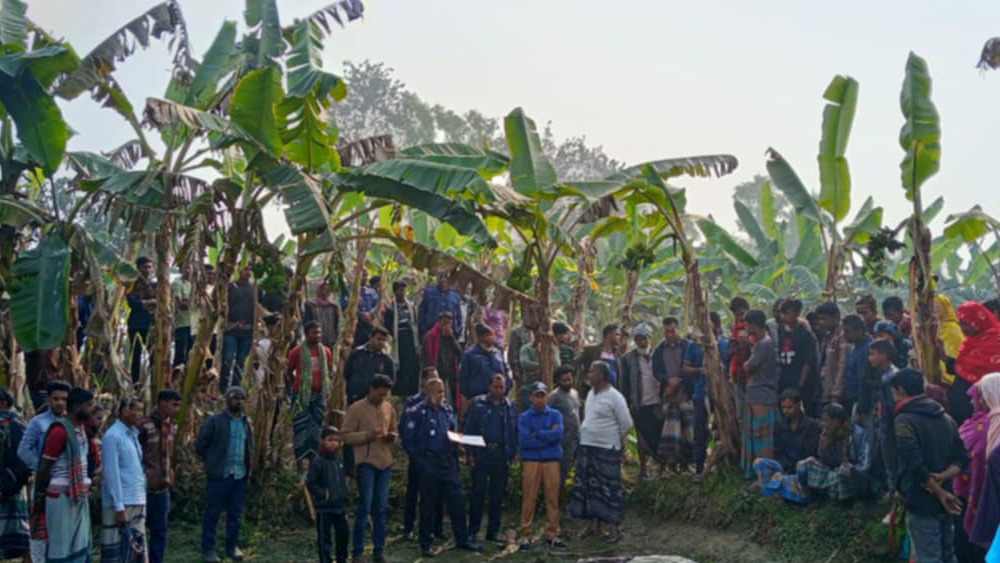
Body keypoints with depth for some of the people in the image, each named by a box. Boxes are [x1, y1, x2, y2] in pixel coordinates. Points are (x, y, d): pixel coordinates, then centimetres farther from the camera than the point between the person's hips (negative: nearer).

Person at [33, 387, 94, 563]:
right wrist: (39, 497, -9)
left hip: (79, 496, 8)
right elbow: (44, 466, -13)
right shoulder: (60, 430, -15)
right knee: (59, 546, -1)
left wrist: (86, 488, 13)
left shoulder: (81, 428, 11)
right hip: (61, 496, -8)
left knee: (81, 545, 11)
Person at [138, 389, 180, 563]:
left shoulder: (172, 425, 7)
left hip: (163, 488, 7)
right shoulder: (144, 425, -15)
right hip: (145, 488, -7)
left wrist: (169, 475, 13)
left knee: (160, 531, 12)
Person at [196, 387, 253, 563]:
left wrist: (247, 466, 11)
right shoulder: (214, 421, -7)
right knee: (212, 513, 2)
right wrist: (211, 463, 0)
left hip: (240, 476, 5)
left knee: (235, 513, 11)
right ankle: (208, 549, 10)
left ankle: (232, 547, 21)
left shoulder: (247, 423, 10)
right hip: (219, 475, -5)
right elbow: (200, 445, -4)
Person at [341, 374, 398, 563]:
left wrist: (392, 436, -1)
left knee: (381, 507, 7)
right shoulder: (356, 408, -4)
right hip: (366, 463, -5)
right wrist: (368, 435, -19)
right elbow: (346, 435, -7)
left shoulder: (389, 408, 11)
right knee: (365, 506, -6)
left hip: (385, 462, 5)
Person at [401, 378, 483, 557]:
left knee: (456, 501, 6)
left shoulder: (447, 410, 11)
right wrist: (419, 458, -9)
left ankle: (462, 539, 16)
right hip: (429, 463, -5)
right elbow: (408, 440, -9)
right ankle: (425, 545, 14)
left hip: (448, 461, 5)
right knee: (428, 504, 3)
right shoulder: (417, 412, -7)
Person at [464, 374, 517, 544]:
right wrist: (470, 453, -6)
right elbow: (469, 428, 2)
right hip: (481, 453, -2)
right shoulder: (478, 403, 4)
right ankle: (473, 531, 7)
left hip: (501, 454, 2)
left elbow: (515, 431, 10)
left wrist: (512, 454, 0)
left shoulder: (510, 406, 10)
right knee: (477, 492, 0)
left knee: (498, 495, 6)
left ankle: (494, 531, 15)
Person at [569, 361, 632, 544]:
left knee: (609, 488, -4)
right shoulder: (591, 393, 11)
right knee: (591, 486, 10)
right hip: (587, 447, 8)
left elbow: (626, 423, -8)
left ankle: (613, 528, 1)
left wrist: (616, 440, 2)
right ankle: (594, 524, 19)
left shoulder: (614, 397, -12)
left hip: (606, 449, -7)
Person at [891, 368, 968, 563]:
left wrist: (940, 493, -14)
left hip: (922, 503, -7)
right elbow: (961, 458, 7)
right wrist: (942, 477, -9)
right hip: (944, 503, 7)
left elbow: (915, 464, -23)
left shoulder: (905, 420, -14)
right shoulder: (945, 417, 11)